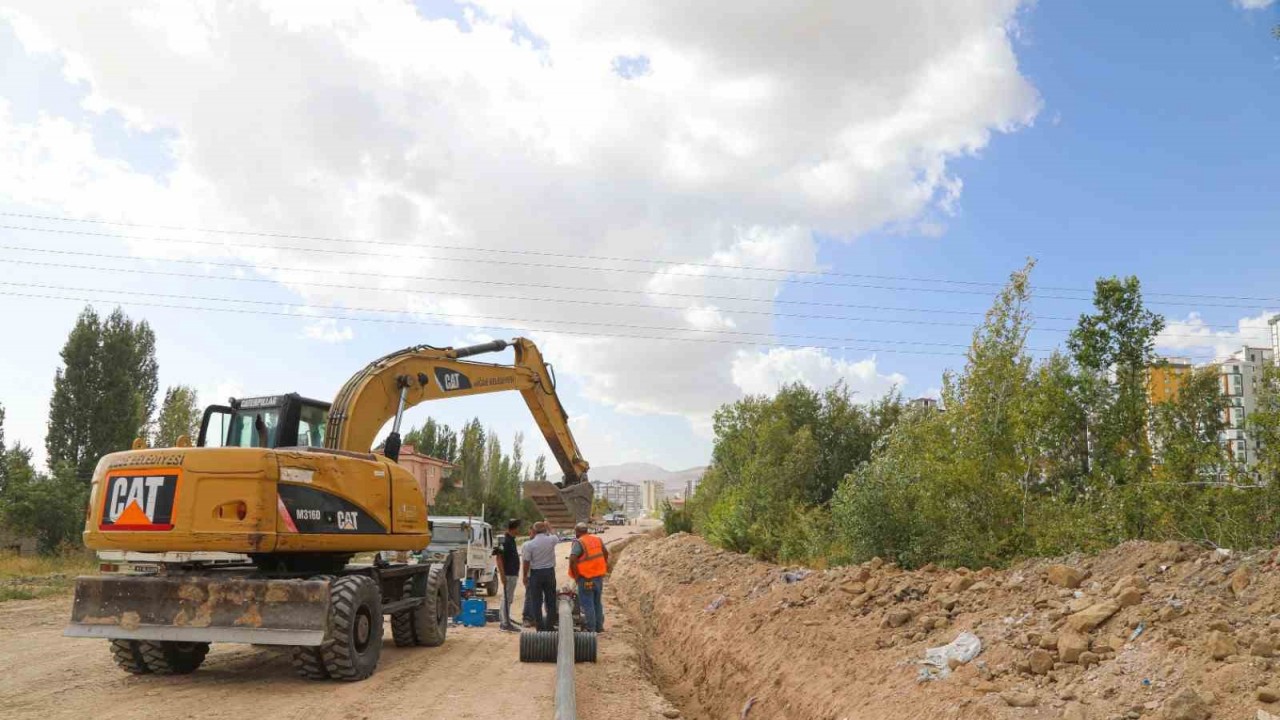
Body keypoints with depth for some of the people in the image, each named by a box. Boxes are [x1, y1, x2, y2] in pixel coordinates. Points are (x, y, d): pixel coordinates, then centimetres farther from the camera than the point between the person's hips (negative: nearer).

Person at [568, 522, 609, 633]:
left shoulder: (579, 543, -15)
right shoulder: (598, 540, 7)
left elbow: (572, 560, -25)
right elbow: (606, 554, 19)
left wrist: (576, 575, -14)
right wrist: (604, 567, 27)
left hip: (586, 578, -7)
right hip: (599, 577, 7)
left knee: (587, 604, 1)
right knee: (598, 602, 17)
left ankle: (591, 629, 3)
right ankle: (599, 626, 23)